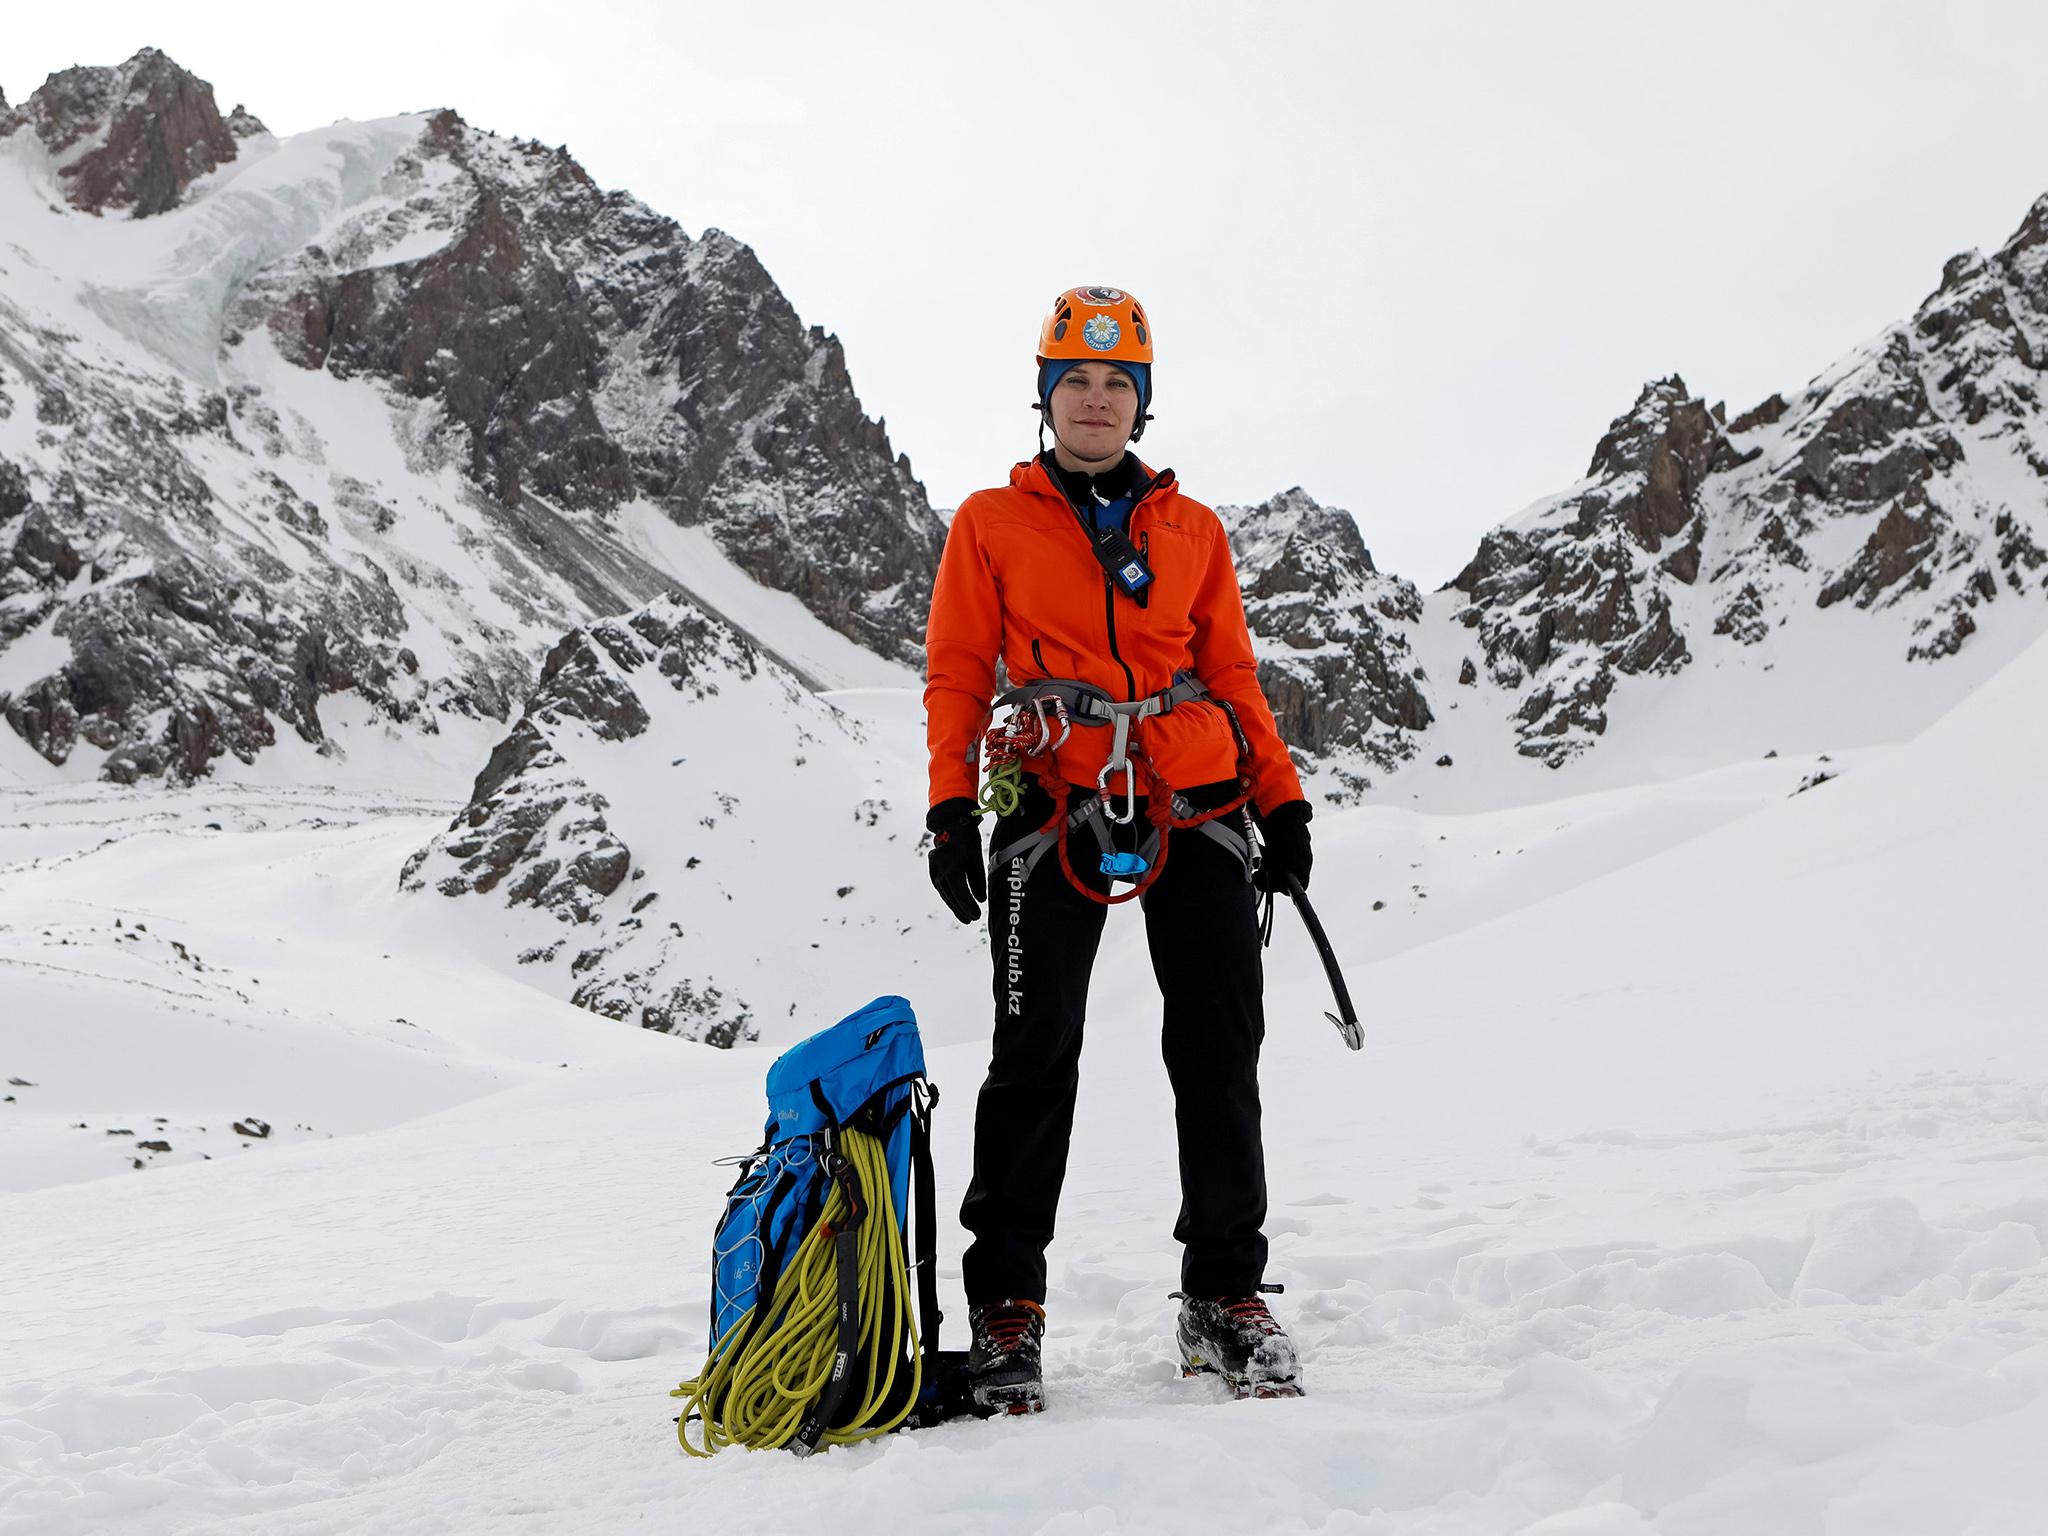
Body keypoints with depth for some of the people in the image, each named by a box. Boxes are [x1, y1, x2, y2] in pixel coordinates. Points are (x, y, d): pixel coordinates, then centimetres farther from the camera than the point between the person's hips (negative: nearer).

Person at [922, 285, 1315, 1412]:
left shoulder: (1193, 529, 17)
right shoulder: (991, 523, 11)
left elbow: (1233, 674, 18)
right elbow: (956, 675, 8)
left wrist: (1281, 800, 9)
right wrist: (950, 809, -4)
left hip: (1196, 807, 3)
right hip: (1056, 806, -2)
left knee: (1219, 1055, 1)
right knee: (1034, 1056, -7)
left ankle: (1225, 1298, 11)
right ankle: (1005, 1306, 3)